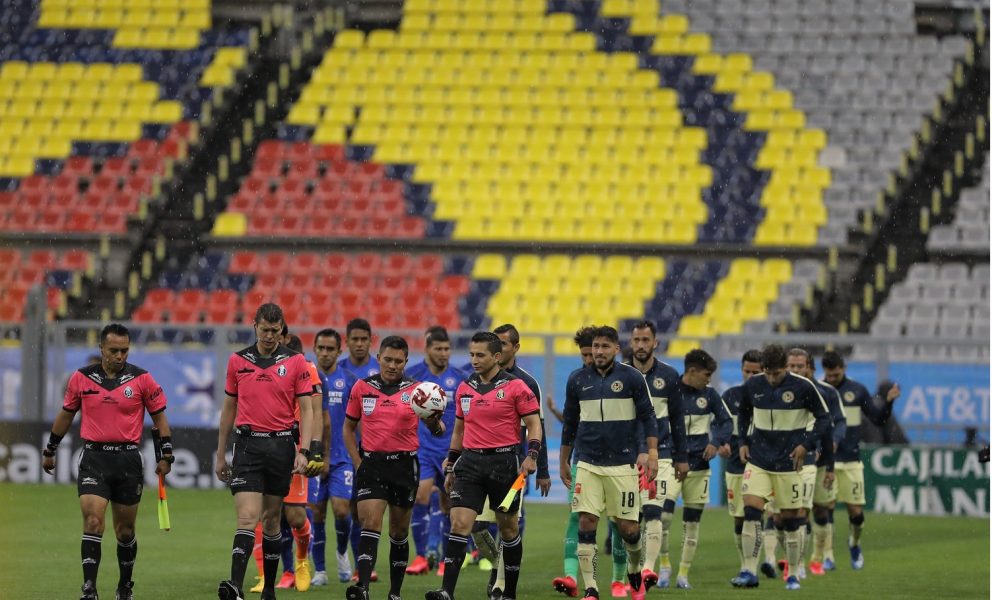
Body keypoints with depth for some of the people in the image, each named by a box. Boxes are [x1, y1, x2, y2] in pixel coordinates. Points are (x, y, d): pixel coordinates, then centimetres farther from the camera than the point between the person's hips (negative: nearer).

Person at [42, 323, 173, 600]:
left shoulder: (142, 379, -1)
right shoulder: (81, 379, 2)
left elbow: (159, 417, 7)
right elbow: (66, 415, 16)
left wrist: (166, 455, 1)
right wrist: (49, 451, 22)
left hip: (128, 460, 0)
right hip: (94, 459, 0)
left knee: (125, 530, 10)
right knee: (93, 522, -14)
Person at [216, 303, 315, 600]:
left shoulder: (295, 361, 1)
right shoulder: (237, 361, 6)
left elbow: (306, 409, 0)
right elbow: (229, 409, 13)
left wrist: (303, 451, -10)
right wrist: (220, 454, 13)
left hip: (281, 444, 0)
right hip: (248, 444, 0)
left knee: (272, 519, 8)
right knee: (247, 516, -14)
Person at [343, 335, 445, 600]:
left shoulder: (416, 390, 0)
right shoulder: (362, 388, 4)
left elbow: (437, 430, -3)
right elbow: (349, 427, 14)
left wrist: (434, 422, -27)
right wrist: (357, 461, 3)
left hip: (404, 465, 0)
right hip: (372, 464, 0)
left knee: (399, 532, 9)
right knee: (370, 525, -15)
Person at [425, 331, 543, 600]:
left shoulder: (515, 387, -5)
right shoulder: (464, 388, 10)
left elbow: (534, 424, -5)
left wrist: (532, 455, -19)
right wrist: (450, 467, 19)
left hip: (504, 462, -3)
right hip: (470, 463, 3)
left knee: (508, 528, 7)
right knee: (459, 524, -10)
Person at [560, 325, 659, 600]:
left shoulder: (631, 378, -1)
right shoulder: (578, 380, 6)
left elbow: (647, 417, 1)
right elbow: (570, 423, 15)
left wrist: (652, 453, -9)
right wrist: (563, 461, 17)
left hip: (623, 464, -2)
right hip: (588, 464, 2)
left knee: (628, 527, 1)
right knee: (586, 523, -9)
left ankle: (636, 572, 31)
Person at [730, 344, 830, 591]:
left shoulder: (803, 387, -10)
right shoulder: (752, 386, 0)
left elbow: (824, 417, -1)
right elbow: (744, 414, 19)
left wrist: (806, 444, -11)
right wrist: (743, 442, 8)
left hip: (788, 462, -2)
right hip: (758, 461, 2)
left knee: (791, 519, 3)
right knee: (750, 513, -11)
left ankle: (793, 575, 15)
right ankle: (749, 572, -10)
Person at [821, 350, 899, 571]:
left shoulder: (857, 391, 3)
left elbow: (878, 419, 7)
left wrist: (888, 402, -9)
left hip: (851, 461, 1)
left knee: (856, 510, 0)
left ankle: (854, 543, 29)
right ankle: (827, 556, 7)